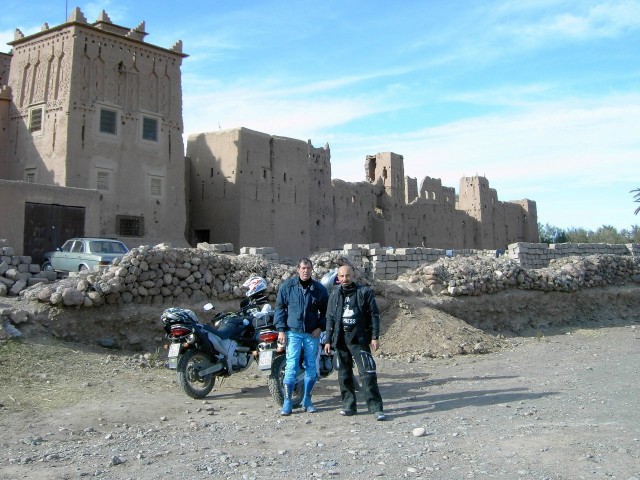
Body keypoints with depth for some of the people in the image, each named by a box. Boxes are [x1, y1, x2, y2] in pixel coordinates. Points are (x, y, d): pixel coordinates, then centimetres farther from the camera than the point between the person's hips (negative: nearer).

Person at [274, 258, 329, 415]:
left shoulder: (319, 289, 4)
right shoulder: (287, 286, 0)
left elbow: (326, 310, 12)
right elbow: (280, 308, 4)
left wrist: (320, 327, -1)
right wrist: (281, 330, -3)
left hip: (312, 333, 2)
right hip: (293, 332, -2)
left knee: (311, 367, 7)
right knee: (291, 366, -7)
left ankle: (307, 400, 20)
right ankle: (287, 402, 0)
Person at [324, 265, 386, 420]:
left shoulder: (364, 292, 0)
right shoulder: (334, 294, 12)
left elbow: (374, 315, -1)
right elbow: (330, 318, 16)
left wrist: (375, 337, -7)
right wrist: (328, 340, 12)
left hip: (359, 339, -4)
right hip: (340, 339, 4)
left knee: (368, 373, -10)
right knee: (344, 374, 8)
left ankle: (376, 408, -6)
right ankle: (349, 406, 18)